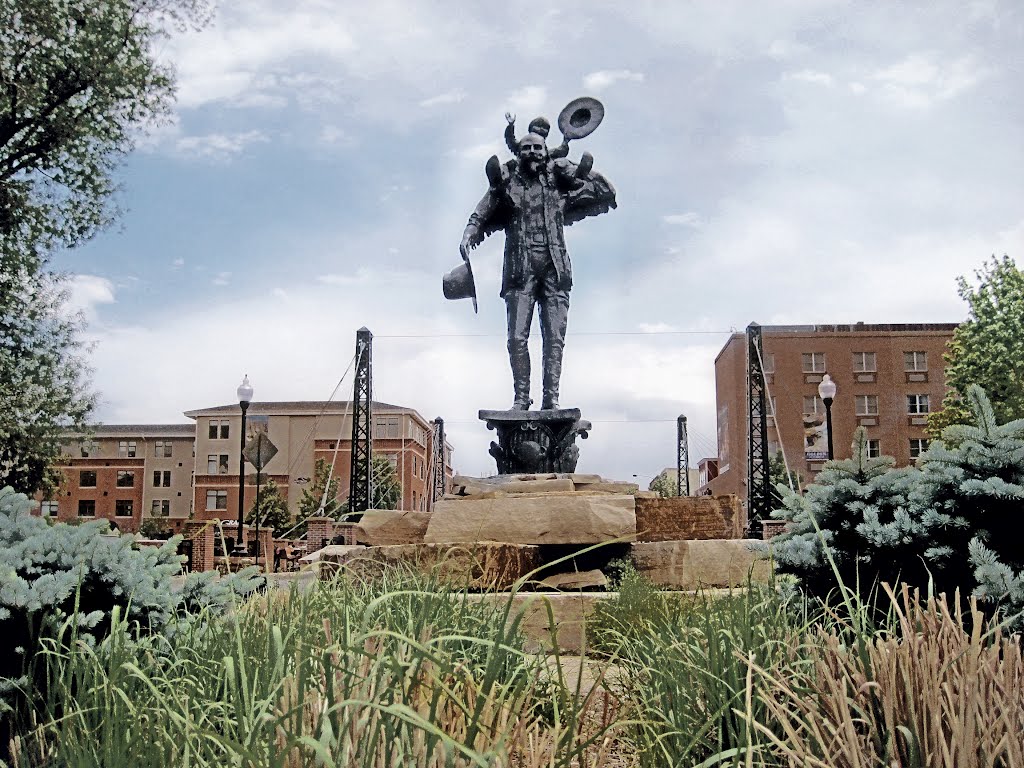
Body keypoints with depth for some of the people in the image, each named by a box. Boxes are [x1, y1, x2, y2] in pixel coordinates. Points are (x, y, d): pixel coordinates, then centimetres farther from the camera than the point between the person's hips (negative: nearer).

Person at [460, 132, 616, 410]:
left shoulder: (557, 178, 15)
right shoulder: (507, 183, 14)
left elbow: (606, 192, 14)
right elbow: (480, 216, 9)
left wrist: (575, 169, 6)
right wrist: (468, 236, -11)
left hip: (554, 267, 1)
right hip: (520, 269, 0)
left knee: (554, 337, -4)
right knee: (517, 337, -7)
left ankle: (551, 398, -3)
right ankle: (521, 397, -1)